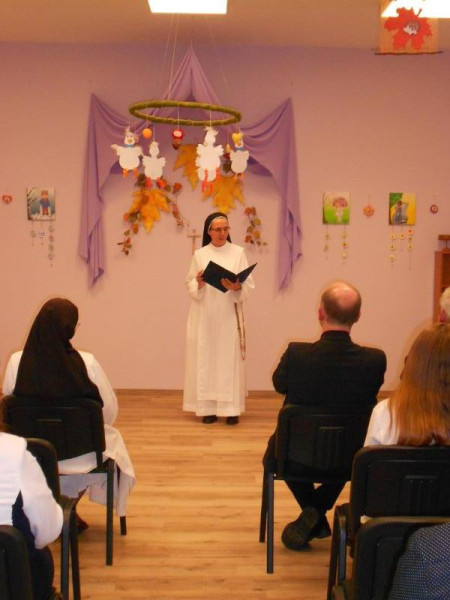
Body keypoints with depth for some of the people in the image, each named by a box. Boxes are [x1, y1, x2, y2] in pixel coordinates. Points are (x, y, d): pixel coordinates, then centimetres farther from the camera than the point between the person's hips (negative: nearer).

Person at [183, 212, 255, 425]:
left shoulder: (238, 252, 2)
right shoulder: (199, 254, 6)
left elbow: (249, 285, -1)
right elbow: (190, 286, 6)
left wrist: (237, 287, -20)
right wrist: (198, 283, -15)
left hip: (229, 316, -1)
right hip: (204, 316, 1)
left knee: (229, 359, -2)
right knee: (205, 359, 1)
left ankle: (231, 408, 3)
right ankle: (208, 407, 7)